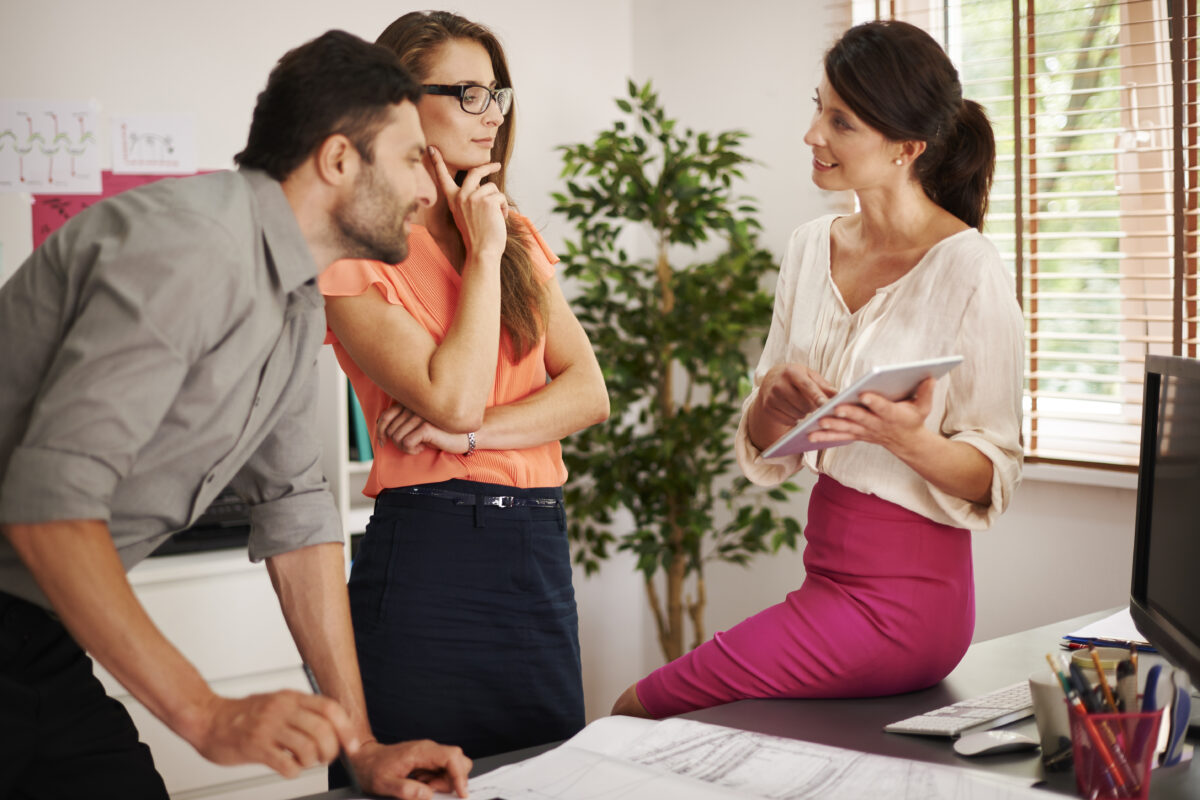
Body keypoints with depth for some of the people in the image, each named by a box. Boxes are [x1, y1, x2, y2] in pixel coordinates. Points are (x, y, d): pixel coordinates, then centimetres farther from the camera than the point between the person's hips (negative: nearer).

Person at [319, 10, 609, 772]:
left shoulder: (519, 235, 14)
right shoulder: (359, 252, -6)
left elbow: (588, 391, 4)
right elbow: (452, 398, -18)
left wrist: (475, 432, -12)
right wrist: (482, 253, -9)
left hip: (540, 546, 6)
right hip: (430, 544, -6)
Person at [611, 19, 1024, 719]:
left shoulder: (967, 271, -14)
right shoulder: (812, 248, 7)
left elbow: (995, 476, -9)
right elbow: (766, 450, 9)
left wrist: (909, 437, -29)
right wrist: (773, 404, -14)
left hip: (899, 598, -7)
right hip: (830, 568, 7)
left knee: (635, 713, -4)